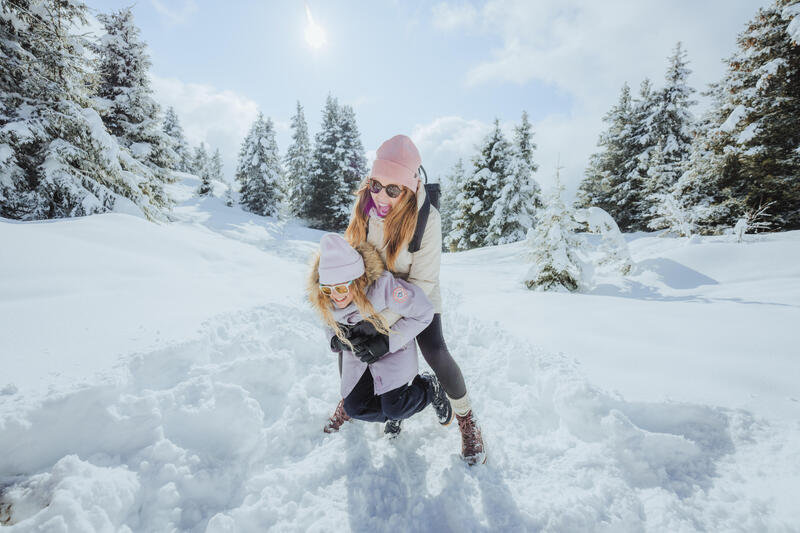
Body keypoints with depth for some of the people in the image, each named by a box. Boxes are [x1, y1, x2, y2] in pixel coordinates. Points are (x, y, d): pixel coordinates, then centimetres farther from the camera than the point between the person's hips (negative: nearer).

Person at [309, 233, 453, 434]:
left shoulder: (382, 285, -37)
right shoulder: (322, 297, -20)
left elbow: (424, 312, -25)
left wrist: (387, 342, -28)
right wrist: (337, 339, -18)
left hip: (393, 345, -5)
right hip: (357, 351, 5)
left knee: (394, 408, -12)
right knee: (355, 407, 1)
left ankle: (431, 387, 17)